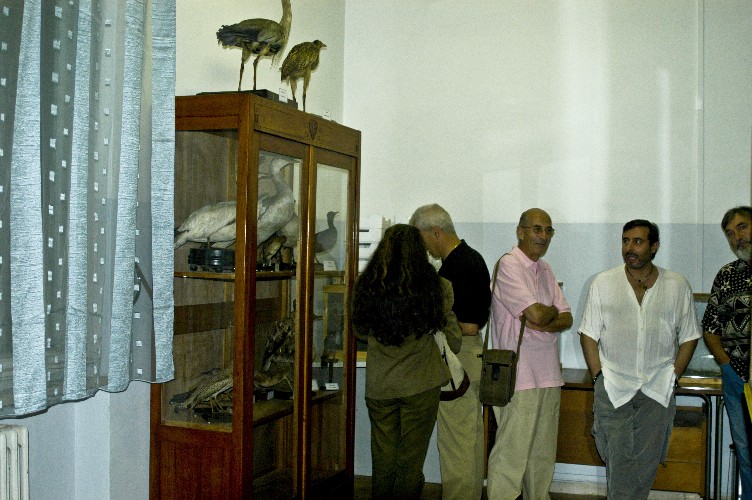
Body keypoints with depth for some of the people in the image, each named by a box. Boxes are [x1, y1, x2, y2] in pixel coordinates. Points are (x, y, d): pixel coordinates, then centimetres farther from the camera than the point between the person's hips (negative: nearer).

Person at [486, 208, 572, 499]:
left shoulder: (545, 269, 16)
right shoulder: (509, 265, -10)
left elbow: (566, 319, 10)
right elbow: (536, 313, -20)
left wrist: (544, 322, -10)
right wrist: (553, 312, 2)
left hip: (549, 375, 8)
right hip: (519, 377, -8)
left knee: (543, 454, 14)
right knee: (511, 454, -5)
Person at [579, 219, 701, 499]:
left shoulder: (677, 285, 4)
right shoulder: (603, 283, 2)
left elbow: (689, 337, 9)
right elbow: (589, 335, 3)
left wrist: (672, 377, 1)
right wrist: (599, 376, -5)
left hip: (658, 390, 1)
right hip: (613, 388, -1)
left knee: (647, 460, 5)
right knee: (617, 459, -4)